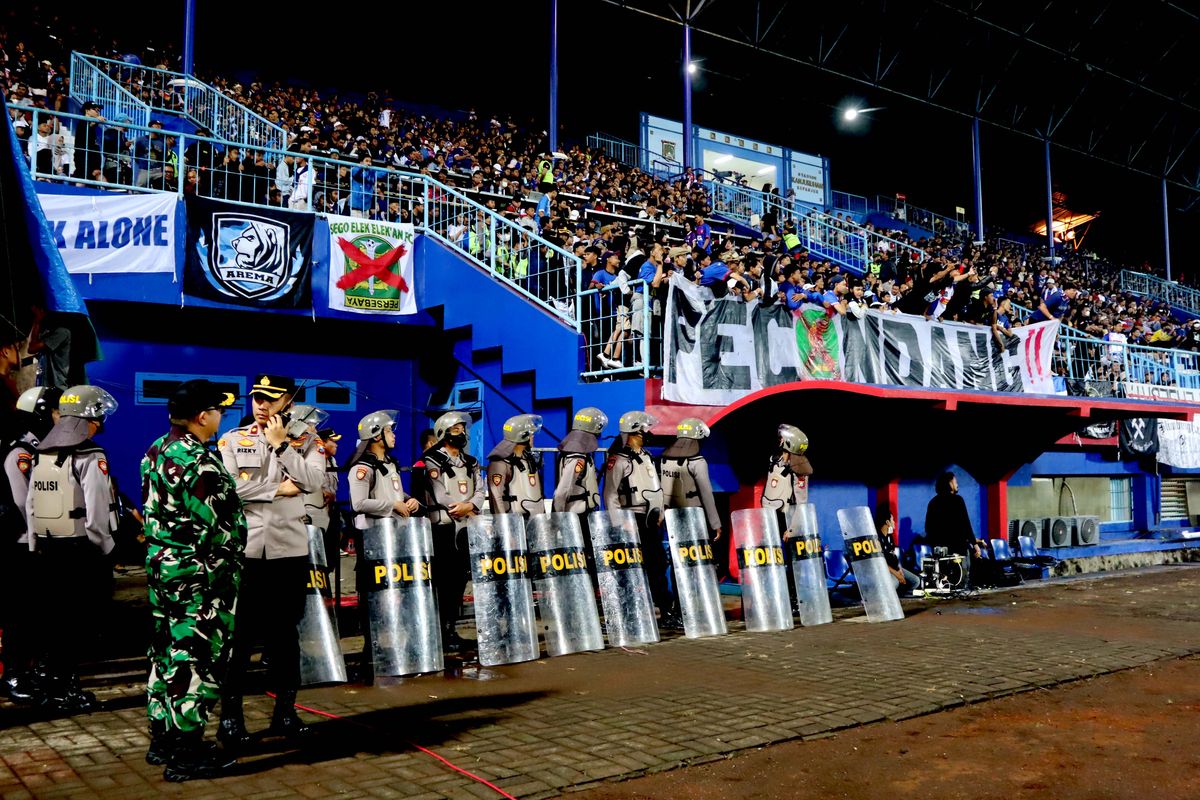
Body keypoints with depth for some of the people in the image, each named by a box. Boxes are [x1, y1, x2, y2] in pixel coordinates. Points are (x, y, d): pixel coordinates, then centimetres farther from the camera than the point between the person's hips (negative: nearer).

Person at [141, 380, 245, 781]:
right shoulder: (200, 461, -21)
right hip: (199, 575, -10)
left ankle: (162, 739, 28)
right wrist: (230, 560, -4)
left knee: (166, 651, 17)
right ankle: (186, 754, 6)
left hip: (161, 564, 10)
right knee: (195, 658, -1)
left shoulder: (157, 450, 8)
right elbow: (218, 525, -20)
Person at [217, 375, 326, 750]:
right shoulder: (232, 439, 4)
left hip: (290, 549, 1)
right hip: (244, 549, -1)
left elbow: (312, 480, -10)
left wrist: (280, 444, -10)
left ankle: (285, 709, 22)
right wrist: (278, 488, -10)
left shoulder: (304, 439, 6)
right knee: (240, 634, 4)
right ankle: (230, 712, 14)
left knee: (285, 632, 11)